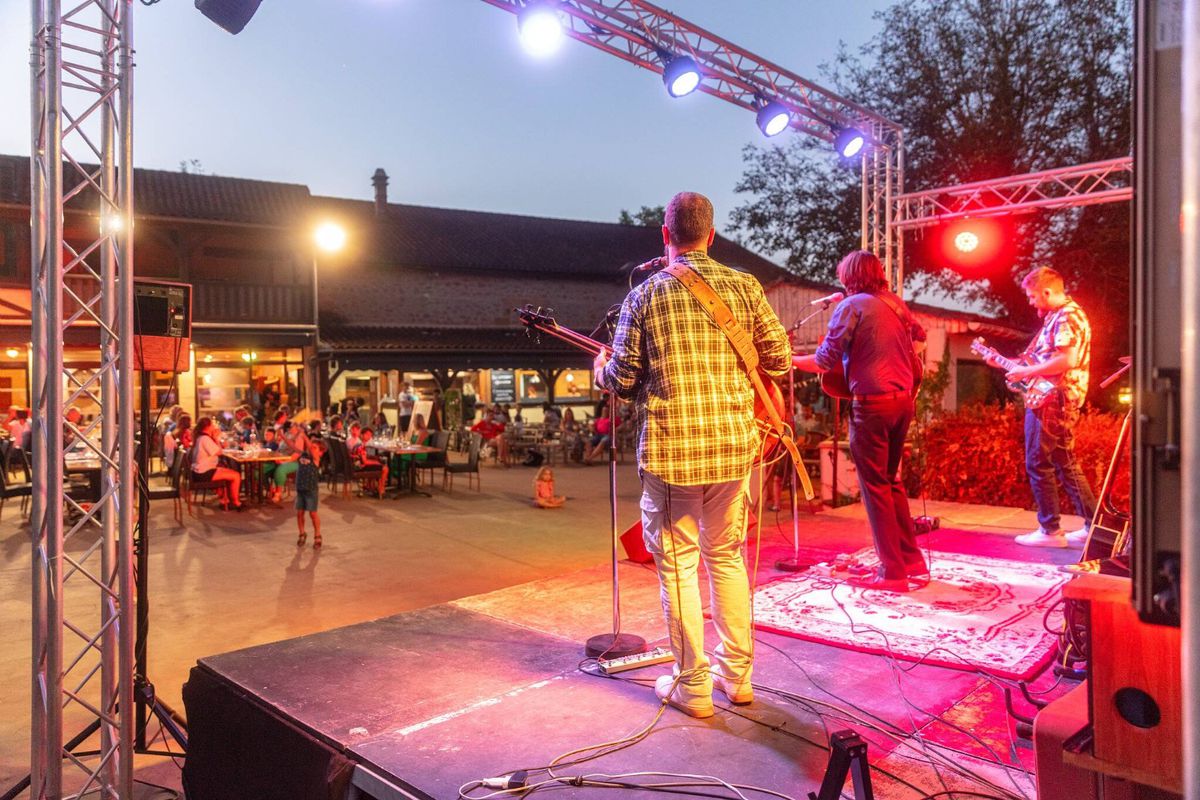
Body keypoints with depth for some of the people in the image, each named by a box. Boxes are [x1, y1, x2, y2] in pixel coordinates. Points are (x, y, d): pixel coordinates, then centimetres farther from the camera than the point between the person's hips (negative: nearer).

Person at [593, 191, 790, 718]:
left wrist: (601, 370, 18)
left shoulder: (645, 295, -5)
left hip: (671, 450, -3)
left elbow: (624, 382, -4)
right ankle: (737, 674, 28)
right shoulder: (744, 287, 2)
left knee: (678, 563, 8)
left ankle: (693, 685, 17)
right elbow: (779, 360, 7)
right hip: (733, 446, 4)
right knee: (727, 556, 18)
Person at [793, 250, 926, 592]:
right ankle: (912, 560, 22)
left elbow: (824, 362, -10)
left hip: (872, 402, -7)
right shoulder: (897, 305, 13)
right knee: (891, 480, 19)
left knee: (875, 486, 0)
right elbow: (918, 334, 33)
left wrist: (791, 359, 4)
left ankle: (893, 571, 4)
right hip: (903, 399, 7)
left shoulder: (851, 306, -7)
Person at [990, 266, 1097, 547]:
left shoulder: (1066, 317, -15)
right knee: (1066, 465, 14)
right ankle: (1093, 525, 19)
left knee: (1038, 464, -4)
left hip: (1051, 401, -11)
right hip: (1060, 401, 11)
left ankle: (1050, 530, 2)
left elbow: (1068, 361, -27)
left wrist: (1026, 372, -20)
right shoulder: (1057, 316, 17)